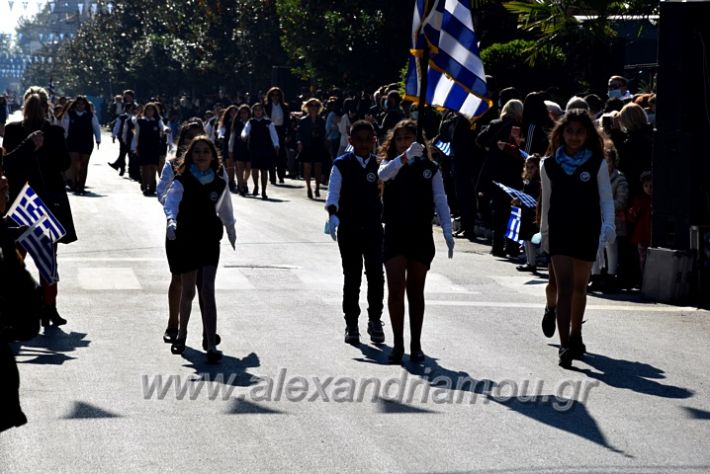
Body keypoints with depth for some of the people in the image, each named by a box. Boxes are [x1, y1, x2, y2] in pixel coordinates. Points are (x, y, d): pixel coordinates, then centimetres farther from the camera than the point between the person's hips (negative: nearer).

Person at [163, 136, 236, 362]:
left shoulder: (219, 182, 0)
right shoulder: (182, 181, -10)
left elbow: (225, 209, 18)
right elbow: (171, 202, -28)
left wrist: (231, 232, 32)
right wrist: (171, 220, -49)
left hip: (209, 240, 1)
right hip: (183, 239, -1)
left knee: (207, 290, -9)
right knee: (188, 290, 9)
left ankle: (211, 345, -10)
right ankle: (181, 334, 35)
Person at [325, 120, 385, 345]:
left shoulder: (379, 164, 6)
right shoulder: (341, 165, -1)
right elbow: (333, 193, -12)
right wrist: (332, 215, -28)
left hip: (373, 227, 1)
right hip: (348, 227, -1)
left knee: (375, 272, -12)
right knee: (352, 276, 6)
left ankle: (375, 319, 2)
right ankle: (351, 324, 17)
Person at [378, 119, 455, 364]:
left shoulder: (430, 168, 4)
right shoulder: (391, 164, 4)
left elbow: (440, 201, 1)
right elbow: (383, 174, -21)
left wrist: (447, 231, -10)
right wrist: (406, 156, -37)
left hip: (421, 234, 0)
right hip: (395, 233, 0)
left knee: (416, 292, 8)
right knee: (396, 289, -8)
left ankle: (416, 345, 15)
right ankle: (398, 344, 0)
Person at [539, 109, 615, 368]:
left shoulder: (597, 164, 0)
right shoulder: (549, 164, 3)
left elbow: (606, 199, 0)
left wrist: (608, 225, -14)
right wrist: (544, 232, 16)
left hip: (587, 231, 1)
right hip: (559, 231, -1)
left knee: (579, 287, 14)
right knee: (564, 286, -12)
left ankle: (575, 336, 33)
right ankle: (565, 345, -17)